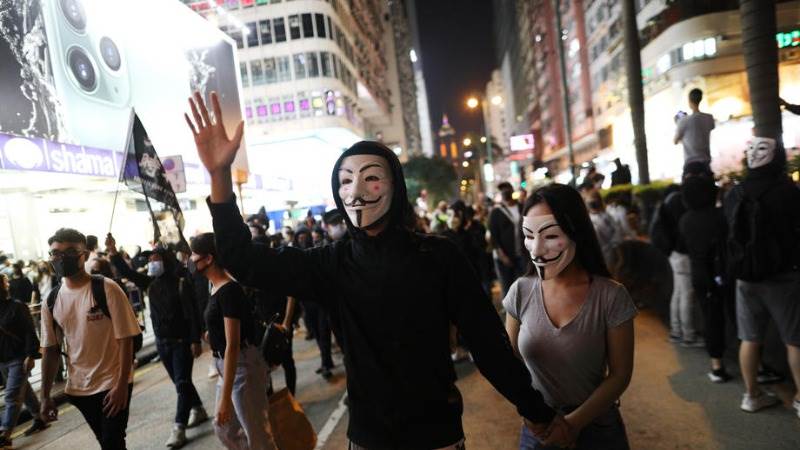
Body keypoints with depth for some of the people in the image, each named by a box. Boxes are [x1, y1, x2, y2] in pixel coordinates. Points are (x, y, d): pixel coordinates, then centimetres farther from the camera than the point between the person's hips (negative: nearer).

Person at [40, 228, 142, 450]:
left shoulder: (107, 289, -15)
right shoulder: (51, 301, 0)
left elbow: (125, 339, -15)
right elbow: (50, 350, 7)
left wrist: (122, 385, -18)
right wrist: (45, 395, 6)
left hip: (112, 383, -5)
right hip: (77, 387, 5)